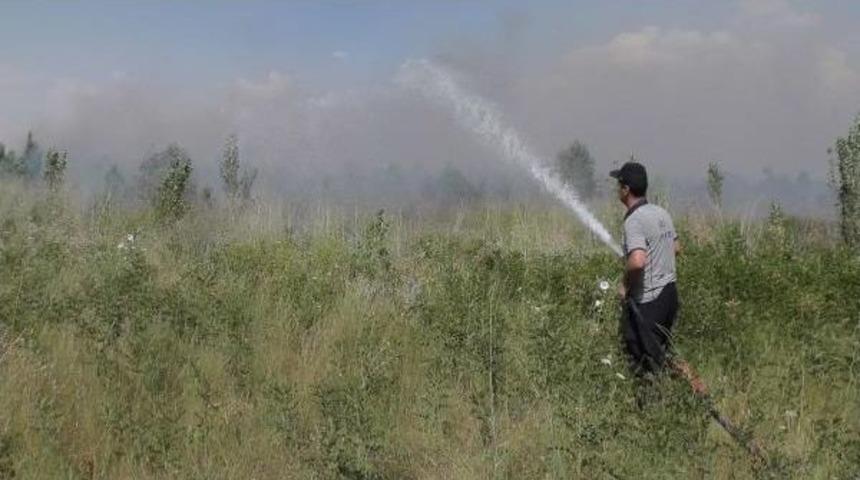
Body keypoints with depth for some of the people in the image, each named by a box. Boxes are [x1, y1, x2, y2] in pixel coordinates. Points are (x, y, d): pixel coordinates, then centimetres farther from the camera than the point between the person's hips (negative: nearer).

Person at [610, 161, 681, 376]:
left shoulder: (634, 221, -20)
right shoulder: (661, 213, 8)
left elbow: (637, 262, -35)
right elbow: (676, 247, 22)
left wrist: (625, 283, -18)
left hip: (647, 300, -9)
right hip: (669, 292, 9)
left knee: (643, 365, 0)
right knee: (661, 354, 20)